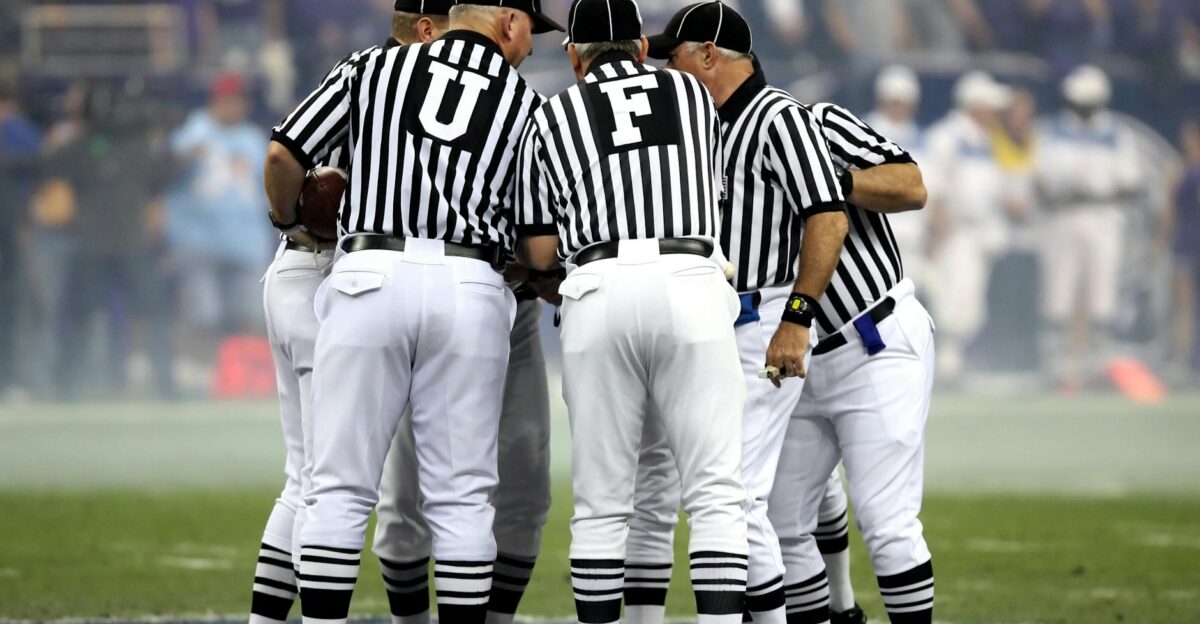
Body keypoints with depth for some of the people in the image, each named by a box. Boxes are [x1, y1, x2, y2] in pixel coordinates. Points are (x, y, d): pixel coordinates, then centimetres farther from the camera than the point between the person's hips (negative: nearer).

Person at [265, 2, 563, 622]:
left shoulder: (374, 69, 11)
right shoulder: (528, 105, 11)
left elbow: (284, 154, 5)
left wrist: (289, 223, 24)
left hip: (370, 275, 0)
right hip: (471, 288, 0)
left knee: (340, 489, 1)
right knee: (461, 496, 5)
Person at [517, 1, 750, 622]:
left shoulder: (553, 116, 15)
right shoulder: (692, 93, 19)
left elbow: (540, 252, 12)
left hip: (600, 288, 0)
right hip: (691, 282, 0)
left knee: (602, 500, 4)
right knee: (716, 493, -2)